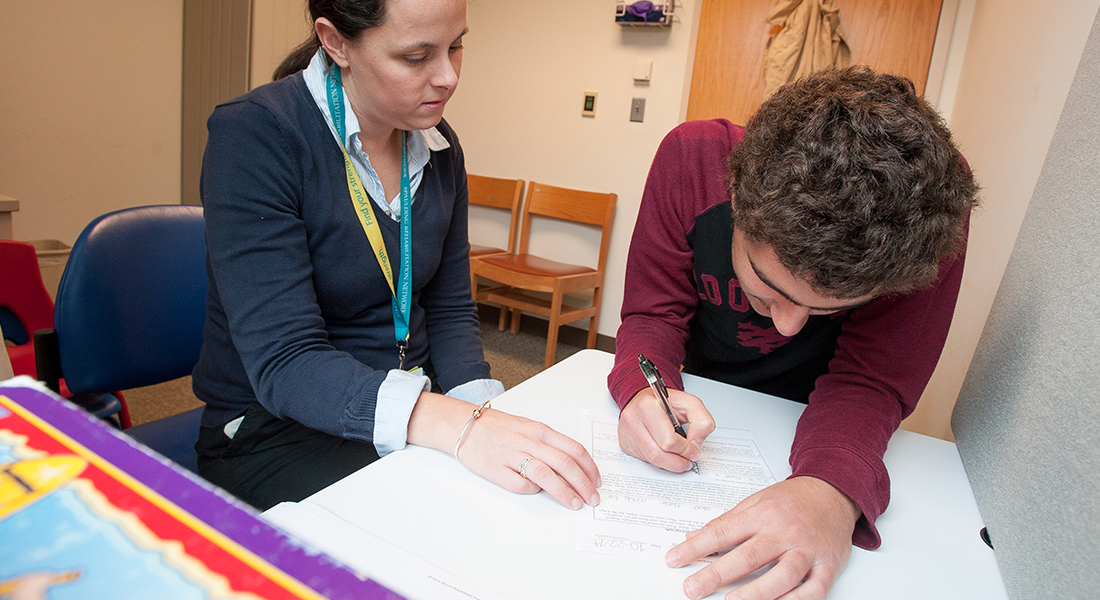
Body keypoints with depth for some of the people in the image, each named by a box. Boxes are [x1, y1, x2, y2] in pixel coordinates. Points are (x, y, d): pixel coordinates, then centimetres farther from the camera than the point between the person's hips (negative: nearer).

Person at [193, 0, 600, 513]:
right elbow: (283, 363, -25)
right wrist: (456, 425, -39)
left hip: (415, 404, 5)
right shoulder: (254, 134, -18)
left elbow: (449, 309, 4)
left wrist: (484, 413, -14)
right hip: (273, 427, -4)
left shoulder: (439, 147, 2)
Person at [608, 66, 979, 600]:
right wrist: (643, 391, -40)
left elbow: (869, 380, -24)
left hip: (807, 421, -1)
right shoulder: (692, 158, -28)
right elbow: (652, 314, -19)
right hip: (700, 407, 1)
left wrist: (833, 492, -44)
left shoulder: (932, 211, -29)